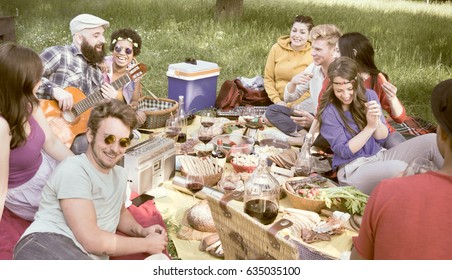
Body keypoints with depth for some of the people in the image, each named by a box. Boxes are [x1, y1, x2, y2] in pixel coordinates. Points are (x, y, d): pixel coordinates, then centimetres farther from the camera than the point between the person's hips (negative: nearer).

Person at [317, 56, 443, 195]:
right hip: (353, 170, -6)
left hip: (380, 156, 6)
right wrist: (370, 126, -22)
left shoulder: (369, 95, 0)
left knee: (432, 140, -10)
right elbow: (344, 151, -13)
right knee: (399, 168, -35)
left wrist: (377, 121, -21)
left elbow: (382, 138, 2)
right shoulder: (329, 112, -12)